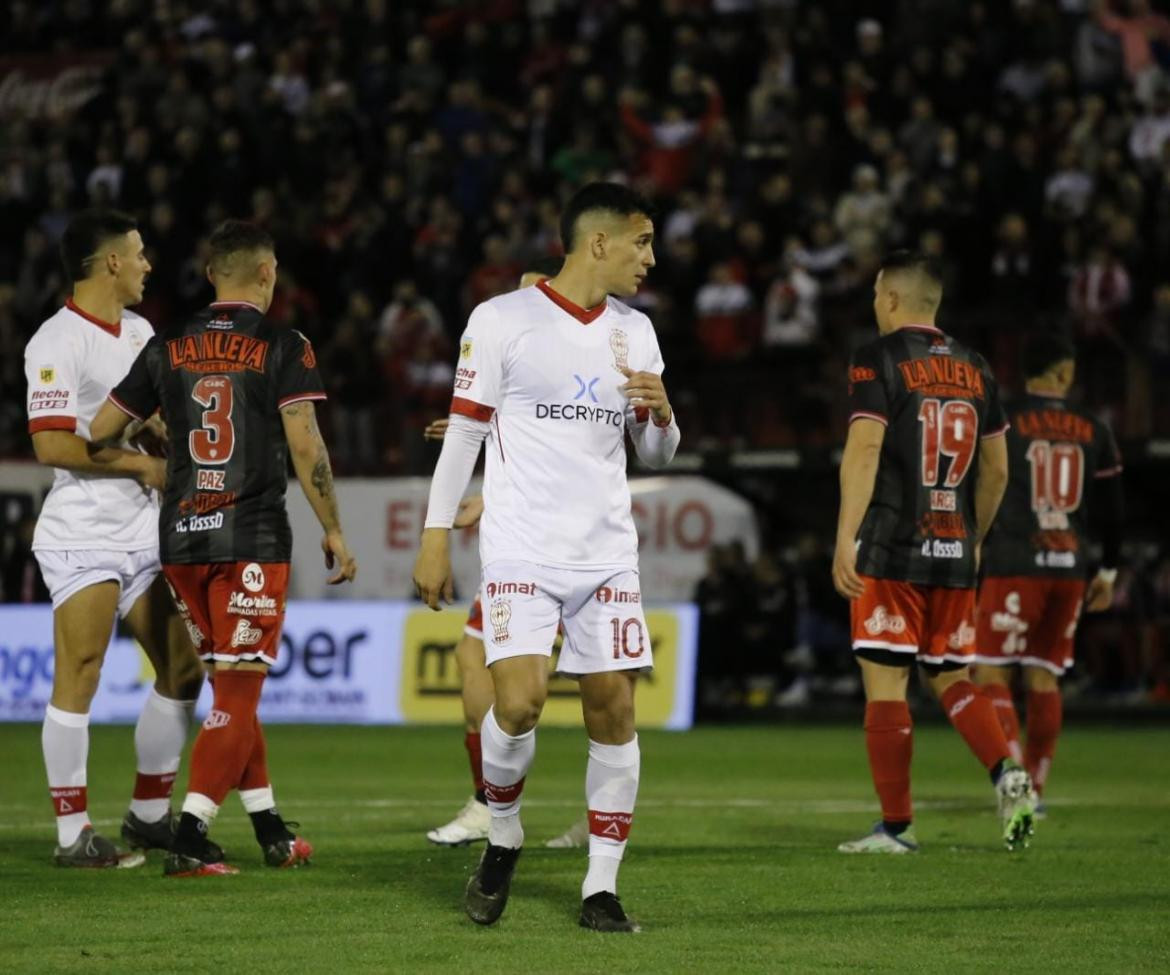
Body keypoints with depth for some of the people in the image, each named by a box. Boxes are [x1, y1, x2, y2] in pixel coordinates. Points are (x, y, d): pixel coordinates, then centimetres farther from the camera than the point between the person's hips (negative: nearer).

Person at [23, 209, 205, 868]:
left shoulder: (140, 331, 14)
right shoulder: (57, 343, -13)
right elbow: (52, 445, -20)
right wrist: (141, 464, -13)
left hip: (143, 530, 8)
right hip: (82, 535, -8)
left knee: (184, 666, 8)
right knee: (79, 678, -8)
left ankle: (150, 815, 20)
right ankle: (73, 835, -3)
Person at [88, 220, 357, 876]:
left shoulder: (167, 349, 8)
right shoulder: (283, 348, -4)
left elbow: (101, 432, 12)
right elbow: (305, 447, -9)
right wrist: (333, 530, -1)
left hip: (182, 536, 5)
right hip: (253, 537, -5)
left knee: (233, 684, 15)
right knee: (238, 690, -2)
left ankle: (271, 829, 19)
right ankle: (190, 840, -10)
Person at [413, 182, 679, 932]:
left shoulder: (635, 331, 12)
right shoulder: (502, 321, -2)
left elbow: (657, 454, 18)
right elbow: (464, 432, 1)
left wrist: (660, 414, -4)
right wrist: (436, 537, -1)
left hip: (607, 552, 5)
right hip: (522, 550, -4)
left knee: (614, 708, -1)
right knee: (519, 702, -16)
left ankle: (603, 886, 6)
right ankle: (502, 837, 11)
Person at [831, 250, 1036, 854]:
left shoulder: (879, 359, -5)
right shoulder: (973, 368, 13)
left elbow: (864, 451, -16)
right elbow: (996, 470, 16)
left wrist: (845, 540, -19)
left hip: (890, 553, -6)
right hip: (954, 554, 6)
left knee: (885, 684, -1)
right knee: (951, 679, 16)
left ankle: (896, 827, -1)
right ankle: (1008, 775, -7)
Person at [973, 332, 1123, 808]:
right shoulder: (1093, 431, 7)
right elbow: (1111, 511, 12)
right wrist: (1108, 573, 23)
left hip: (1015, 565, -4)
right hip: (1070, 567, 4)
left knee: (990, 671, -2)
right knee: (1043, 676, 12)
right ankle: (1034, 787, 12)